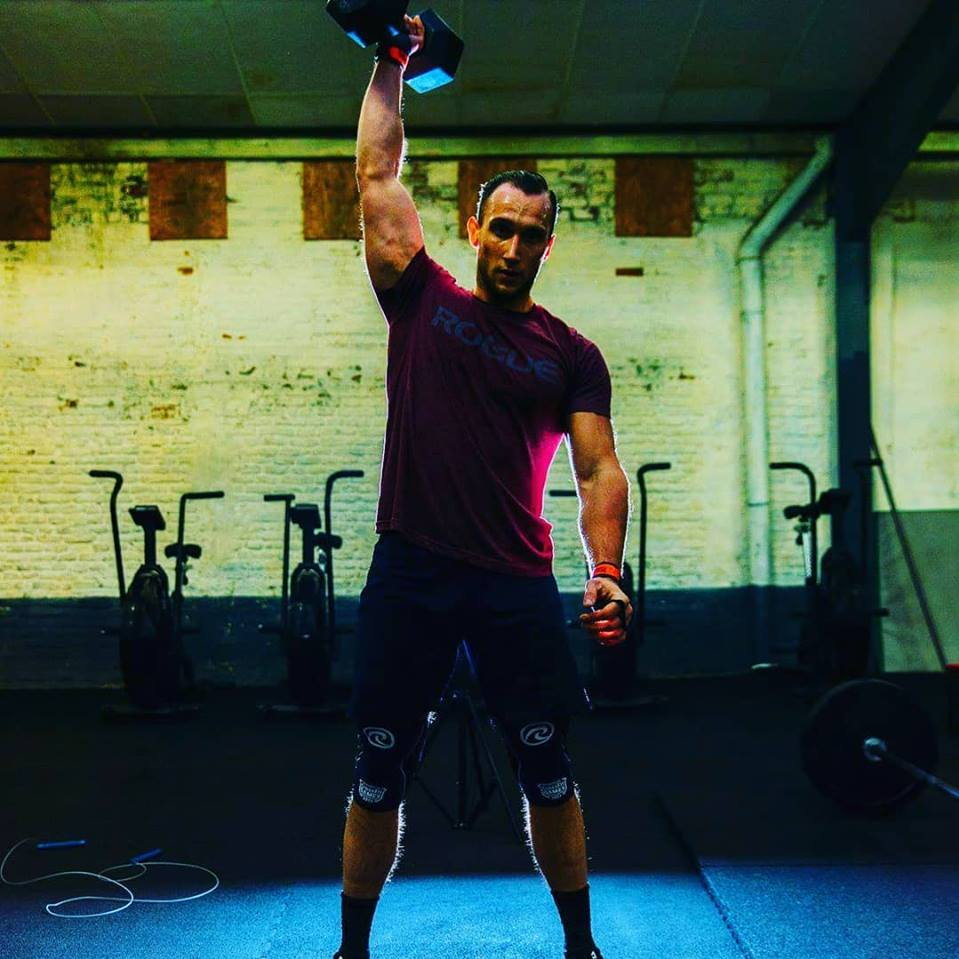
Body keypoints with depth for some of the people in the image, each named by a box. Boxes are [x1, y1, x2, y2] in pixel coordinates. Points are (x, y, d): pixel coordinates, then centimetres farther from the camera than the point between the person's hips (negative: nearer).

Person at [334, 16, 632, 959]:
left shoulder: (571, 354, 5)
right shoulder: (423, 301, 7)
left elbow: (599, 468, -1)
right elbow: (378, 174, 9)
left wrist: (606, 571, -15)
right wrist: (391, 64, 14)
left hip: (516, 582, 0)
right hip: (409, 571, 1)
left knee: (546, 772, 7)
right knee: (378, 775, 9)